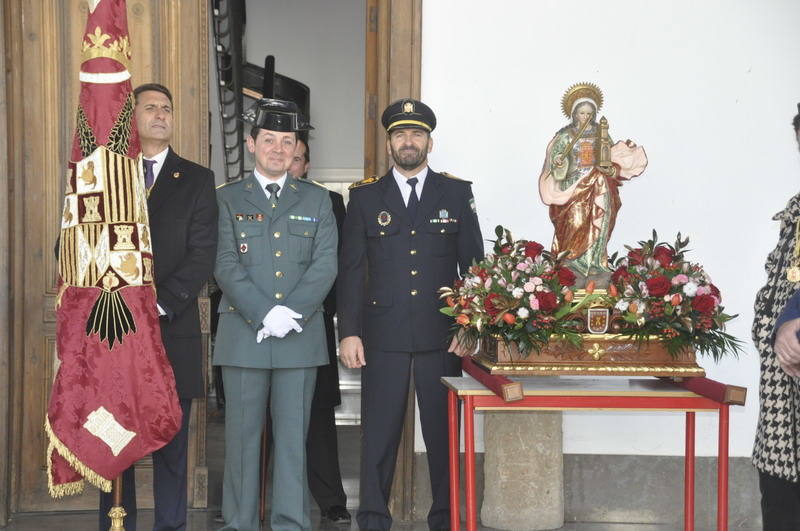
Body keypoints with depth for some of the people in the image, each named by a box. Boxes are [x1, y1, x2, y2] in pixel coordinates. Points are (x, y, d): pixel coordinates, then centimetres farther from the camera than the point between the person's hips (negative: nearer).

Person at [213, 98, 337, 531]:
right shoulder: (227, 199, 7)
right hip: (243, 334, -1)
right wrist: (265, 315, -15)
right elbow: (226, 266, -3)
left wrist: (291, 311, -12)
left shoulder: (316, 200, 11)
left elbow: (326, 264, 1)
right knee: (243, 434, 4)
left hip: (301, 335, 1)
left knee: (293, 434, 5)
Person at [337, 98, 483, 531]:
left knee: (444, 432, 3)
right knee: (379, 433, 3)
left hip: (442, 336, 0)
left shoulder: (457, 194, 8)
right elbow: (350, 269, 5)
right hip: (383, 335, 0)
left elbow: (474, 265, 7)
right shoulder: (365, 196, 8)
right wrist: (348, 332, -2)